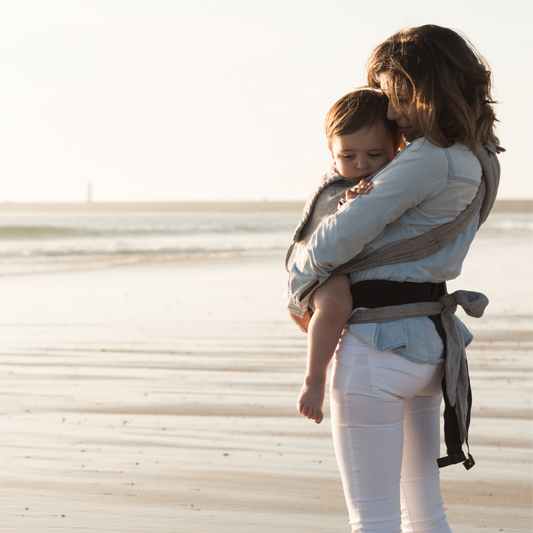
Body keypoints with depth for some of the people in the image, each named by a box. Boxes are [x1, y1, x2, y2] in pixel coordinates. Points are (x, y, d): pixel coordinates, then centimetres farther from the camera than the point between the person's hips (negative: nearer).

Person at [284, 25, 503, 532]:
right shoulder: (476, 162, 8)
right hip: (429, 343, 9)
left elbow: (339, 238, -18)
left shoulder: (427, 162, -19)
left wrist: (296, 294, -1)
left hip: (377, 346, -9)